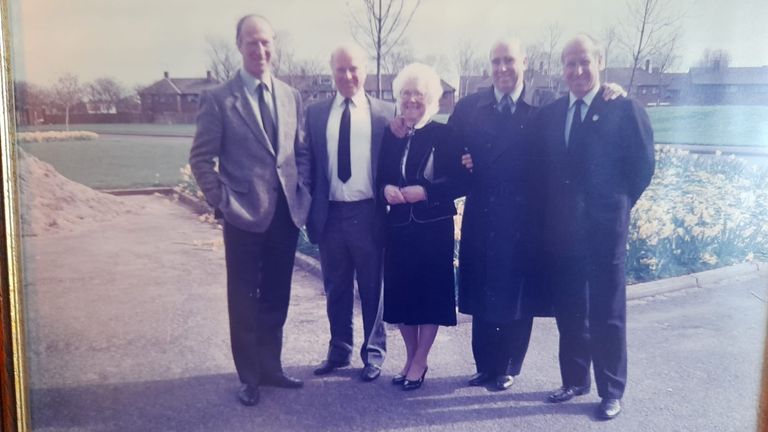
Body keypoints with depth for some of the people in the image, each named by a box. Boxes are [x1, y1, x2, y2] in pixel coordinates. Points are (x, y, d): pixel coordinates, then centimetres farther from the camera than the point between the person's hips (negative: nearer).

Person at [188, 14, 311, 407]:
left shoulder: (292, 97, 8)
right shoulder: (218, 99, -5)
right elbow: (201, 159, -4)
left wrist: (302, 194, 2)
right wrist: (223, 201, -10)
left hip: (287, 213, 4)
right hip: (244, 216, -4)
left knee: (276, 297, 15)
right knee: (244, 300, 9)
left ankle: (271, 367, 32)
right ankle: (249, 376, 25)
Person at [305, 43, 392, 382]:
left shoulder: (385, 113, 0)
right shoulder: (315, 114, 6)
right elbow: (309, 164, 8)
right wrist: (310, 211, 4)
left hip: (368, 214, -2)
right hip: (330, 214, 2)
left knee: (372, 288, 10)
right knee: (336, 289, 14)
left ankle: (373, 353, 25)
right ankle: (339, 350, 30)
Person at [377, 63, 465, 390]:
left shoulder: (445, 135, -4)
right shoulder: (389, 135, 7)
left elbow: (458, 182, -8)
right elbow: (380, 176, 10)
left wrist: (425, 191, -21)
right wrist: (386, 188, -12)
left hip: (434, 227, -3)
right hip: (399, 227, 4)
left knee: (431, 292, 3)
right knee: (401, 291, 8)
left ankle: (420, 361, 18)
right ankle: (410, 356, 26)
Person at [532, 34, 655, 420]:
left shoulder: (625, 109, -5)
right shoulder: (548, 114, 8)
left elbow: (642, 166, -4)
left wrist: (616, 205, -1)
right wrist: (552, 210, 3)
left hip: (604, 229, -4)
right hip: (560, 230, 5)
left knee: (607, 314, 5)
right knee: (569, 311, 14)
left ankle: (612, 391, 19)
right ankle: (575, 380, 29)